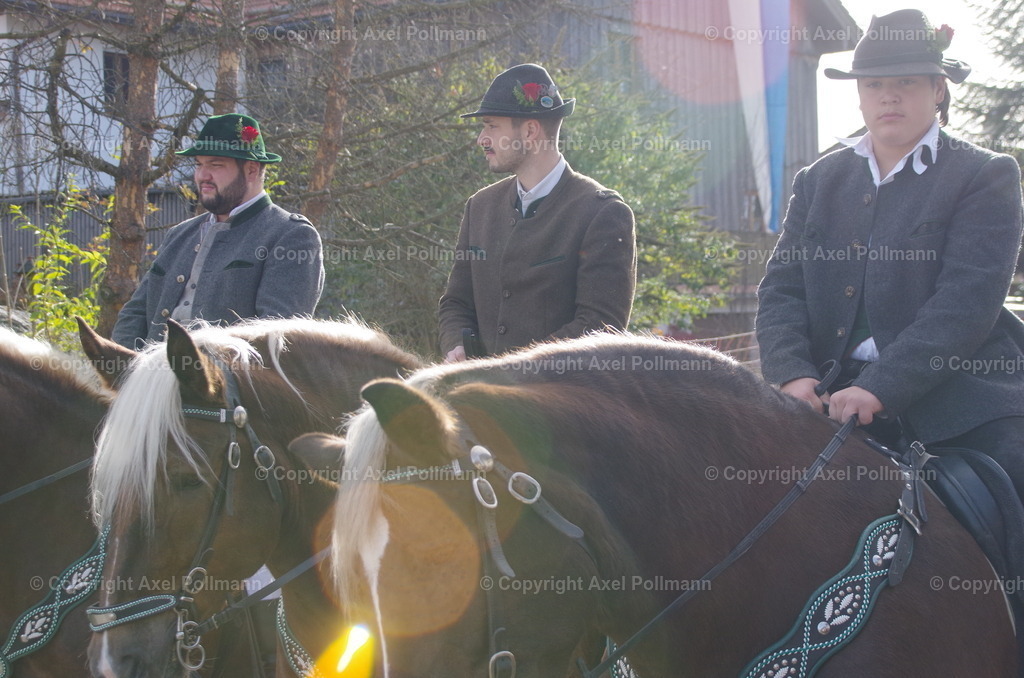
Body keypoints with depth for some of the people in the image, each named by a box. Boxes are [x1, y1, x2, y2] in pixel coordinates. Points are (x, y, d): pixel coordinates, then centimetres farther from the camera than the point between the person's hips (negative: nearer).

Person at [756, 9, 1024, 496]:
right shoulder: (819, 182, 15)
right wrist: (792, 373, -14)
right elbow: (782, 287, 6)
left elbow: (969, 298, -12)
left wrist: (881, 388, -22)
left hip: (961, 401, -3)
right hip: (837, 399, 4)